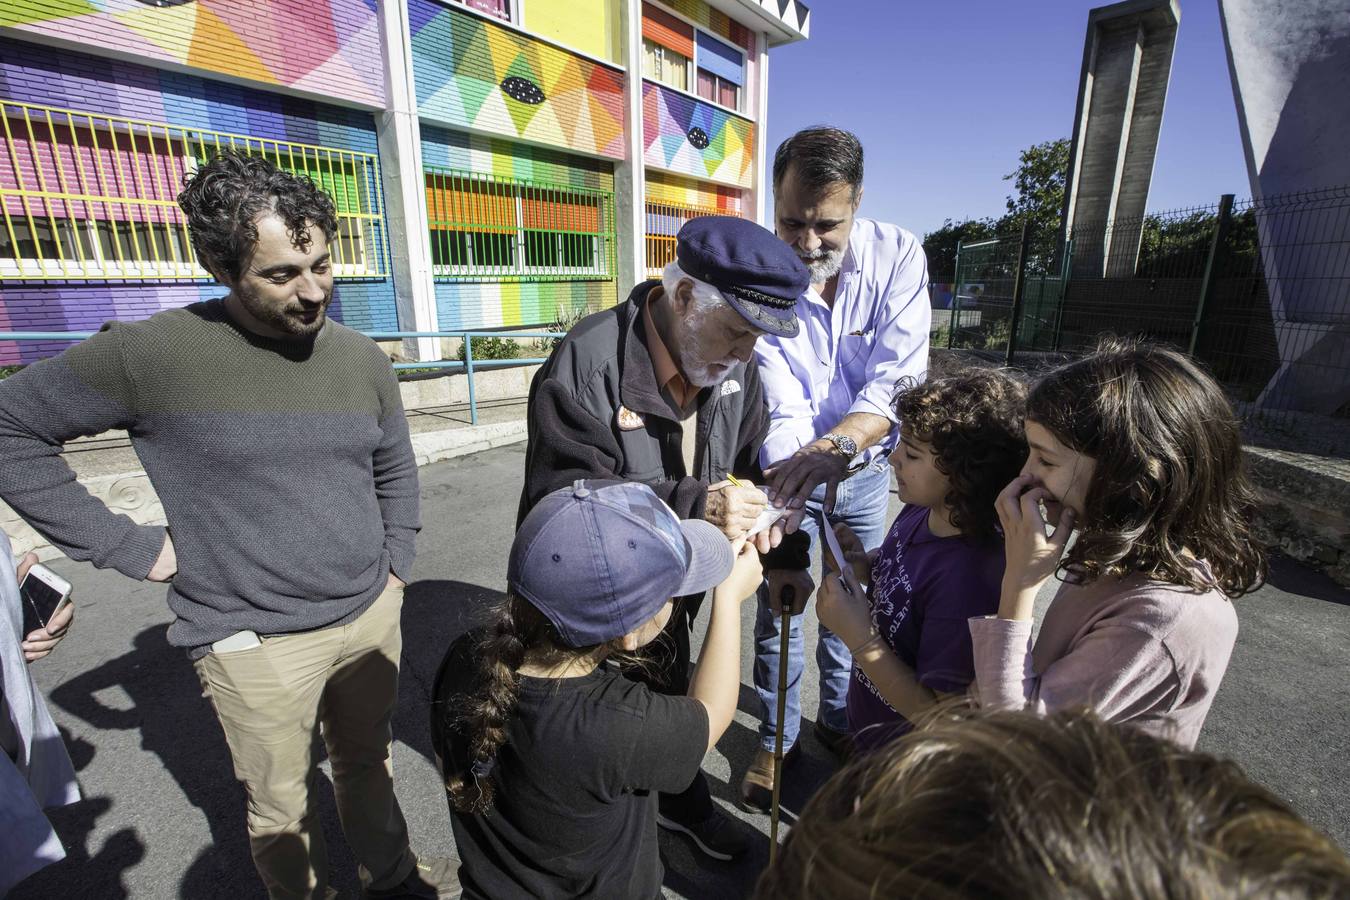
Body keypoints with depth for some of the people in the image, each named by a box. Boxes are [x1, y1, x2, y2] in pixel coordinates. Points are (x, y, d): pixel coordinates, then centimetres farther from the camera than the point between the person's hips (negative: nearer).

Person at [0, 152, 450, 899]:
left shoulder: (361, 358, -2)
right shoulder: (151, 354, -15)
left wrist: (396, 567, 5)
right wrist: (127, 547, -9)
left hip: (370, 619, 4)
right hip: (255, 644, -3)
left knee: (368, 766, 25)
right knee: (281, 809, 16)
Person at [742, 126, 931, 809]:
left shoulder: (898, 255, -16)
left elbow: (898, 379, -26)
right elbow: (783, 416, -29)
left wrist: (837, 444, -47)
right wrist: (784, 543, -36)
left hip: (864, 466, 2)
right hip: (786, 469, -1)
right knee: (779, 604, 7)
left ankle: (837, 717, 42)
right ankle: (778, 739, 31)